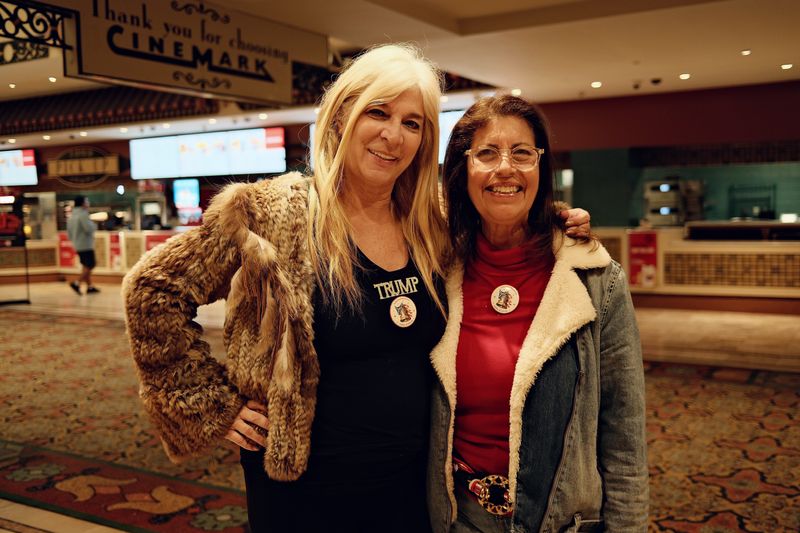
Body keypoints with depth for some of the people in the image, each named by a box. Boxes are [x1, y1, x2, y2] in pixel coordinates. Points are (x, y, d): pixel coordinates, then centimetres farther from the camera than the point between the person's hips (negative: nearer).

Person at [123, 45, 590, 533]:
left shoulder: (432, 228, -1)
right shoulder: (272, 215, -14)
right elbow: (154, 290, -9)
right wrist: (218, 408, -8)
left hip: (413, 485, 4)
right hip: (307, 494, -4)